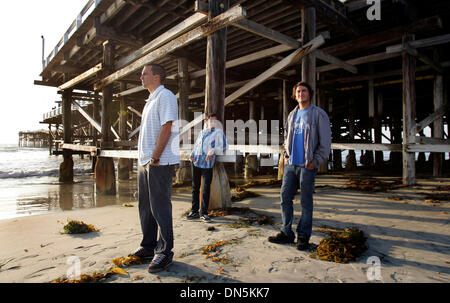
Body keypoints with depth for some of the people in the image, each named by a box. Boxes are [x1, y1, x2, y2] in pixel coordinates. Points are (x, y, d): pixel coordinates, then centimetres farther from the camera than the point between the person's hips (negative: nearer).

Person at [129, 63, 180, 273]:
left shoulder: (165, 96, -7)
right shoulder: (150, 100, 22)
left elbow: (166, 128, -17)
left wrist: (155, 157, -19)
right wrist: (144, 158, 15)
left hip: (160, 162, -10)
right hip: (145, 161, 10)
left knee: (160, 207, -5)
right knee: (146, 206, 14)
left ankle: (164, 252, 5)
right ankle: (148, 247, 27)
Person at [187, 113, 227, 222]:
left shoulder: (218, 132, 8)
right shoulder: (202, 132, 20)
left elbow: (223, 146, 1)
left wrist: (214, 149, -16)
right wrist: (191, 156, 8)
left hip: (207, 163, -4)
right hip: (195, 162, 4)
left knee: (206, 189, -4)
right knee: (195, 187, 7)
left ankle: (203, 213, 6)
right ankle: (194, 211, 16)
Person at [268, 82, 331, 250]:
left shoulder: (318, 114, -1)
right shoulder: (292, 115, 16)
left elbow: (326, 141, -4)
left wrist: (315, 161, -11)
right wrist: (286, 156, 10)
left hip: (307, 166, -5)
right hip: (290, 165, 6)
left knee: (306, 202, 2)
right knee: (285, 198, 5)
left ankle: (303, 236, 13)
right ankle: (286, 233, 17)